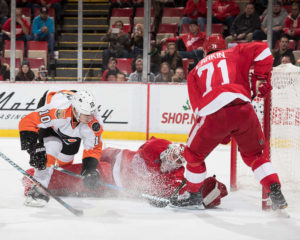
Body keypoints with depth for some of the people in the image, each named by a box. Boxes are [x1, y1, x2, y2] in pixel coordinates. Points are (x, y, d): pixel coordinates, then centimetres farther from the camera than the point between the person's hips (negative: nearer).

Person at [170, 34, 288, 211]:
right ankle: (276, 194, 12)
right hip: (243, 108, 1)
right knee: (253, 155, 21)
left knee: (194, 154, 24)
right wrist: (260, 79, 16)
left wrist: (220, 132, 23)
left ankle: (195, 195, 37)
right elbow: (262, 50, 10)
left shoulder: (195, 71, 30)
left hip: (213, 115, -1)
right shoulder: (234, 53, 27)